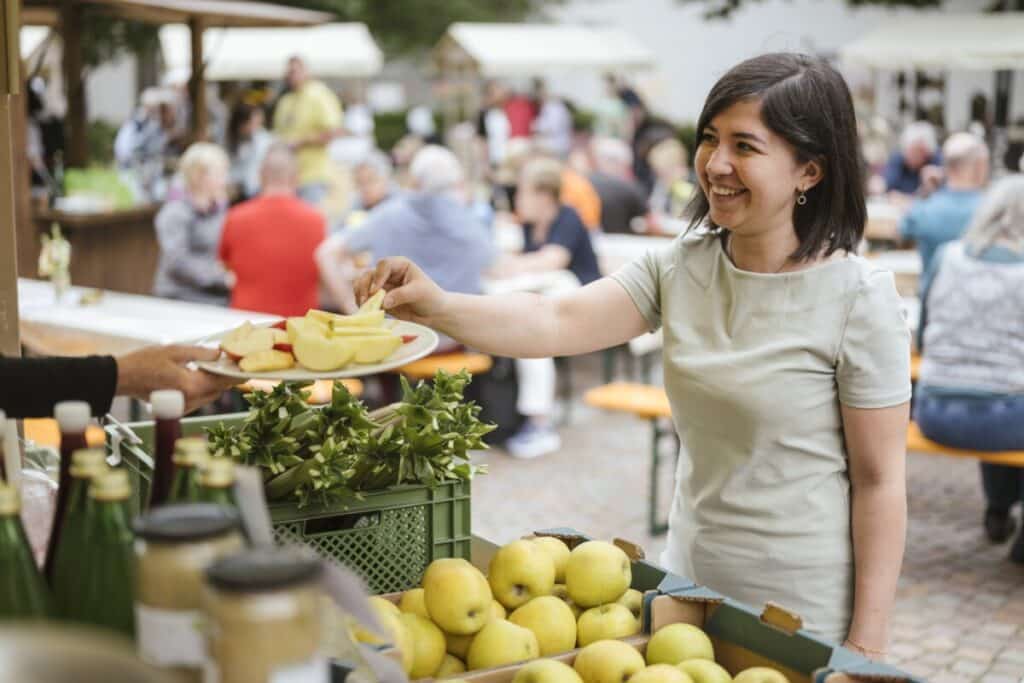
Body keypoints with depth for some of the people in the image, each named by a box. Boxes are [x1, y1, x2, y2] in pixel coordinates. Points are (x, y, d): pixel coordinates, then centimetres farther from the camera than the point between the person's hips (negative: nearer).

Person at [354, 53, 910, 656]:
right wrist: (436, 307, -30)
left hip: (805, 615, -5)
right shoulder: (680, 267, -3)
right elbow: (557, 322, -13)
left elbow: (879, 481, -13)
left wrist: (867, 645, -12)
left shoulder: (858, 297, -16)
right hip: (691, 583, 5)